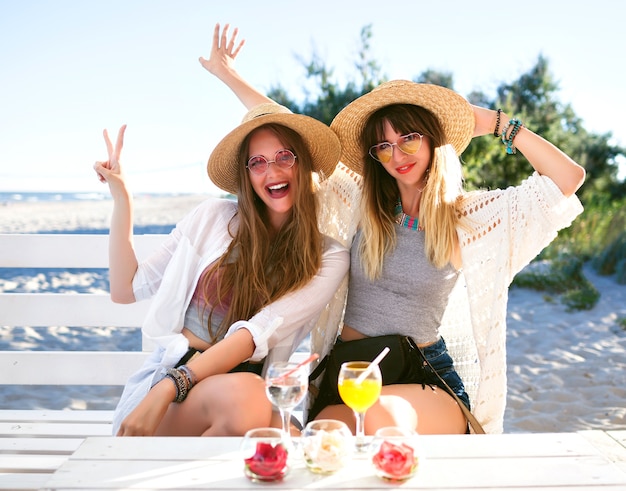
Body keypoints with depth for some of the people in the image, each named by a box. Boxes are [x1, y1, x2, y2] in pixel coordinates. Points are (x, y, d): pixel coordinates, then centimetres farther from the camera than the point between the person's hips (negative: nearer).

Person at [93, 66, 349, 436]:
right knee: (242, 395, -35)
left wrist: (169, 388, -22)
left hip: (251, 388, 0)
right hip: (170, 372, 0)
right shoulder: (214, 218, 6)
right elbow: (125, 289, 13)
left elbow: (261, 331, -12)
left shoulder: (329, 257, 2)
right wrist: (122, 199, 8)